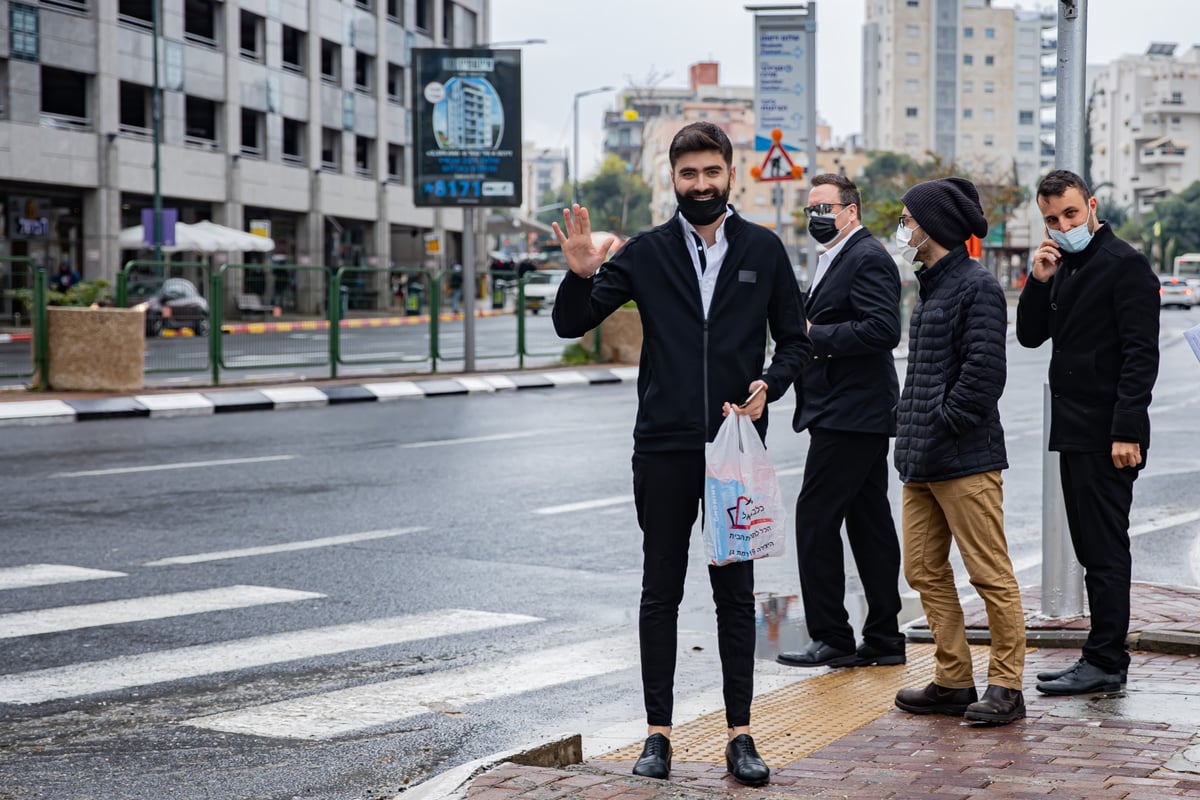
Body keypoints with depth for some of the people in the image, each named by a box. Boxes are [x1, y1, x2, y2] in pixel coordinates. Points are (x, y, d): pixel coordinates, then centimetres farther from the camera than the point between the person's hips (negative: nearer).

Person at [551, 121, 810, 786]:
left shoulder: (763, 250, 5)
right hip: (663, 449, 0)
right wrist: (580, 273, -18)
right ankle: (658, 733, 12)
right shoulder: (647, 253, 3)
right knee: (661, 593, 5)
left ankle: (740, 737, 10)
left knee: (736, 593, 5)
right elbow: (571, 324, 2)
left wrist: (767, 388, -9)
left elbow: (794, 340, 10)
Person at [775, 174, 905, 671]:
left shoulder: (868, 258, -12)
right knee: (870, 524, 11)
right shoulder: (837, 259, 20)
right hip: (859, 415, 10)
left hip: (848, 418, -10)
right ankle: (883, 639, 16)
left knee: (815, 519, -9)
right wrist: (805, 335, 6)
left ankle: (831, 638, -3)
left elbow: (884, 328, -23)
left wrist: (816, 336, -18)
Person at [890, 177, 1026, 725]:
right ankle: (953, 682, 18)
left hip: (966, 459, -10)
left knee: (991, 576, -3)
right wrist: (909, 429, 14)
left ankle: (1006, 687, 4)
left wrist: (941, 429, -16)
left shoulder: (977, 287, -10)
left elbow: (983, 373, -17)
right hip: (921, 462, 10)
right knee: (924, 571, 10)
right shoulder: (931, 287, 19)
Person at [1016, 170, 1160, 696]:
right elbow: (1030, 336, 15)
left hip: (1108, 435, -9)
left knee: (1106, 550, -6)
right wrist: (1039, 281, -1)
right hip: (1075, 432, 9)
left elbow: (1141, 353, -17)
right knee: (1093, 550, 12)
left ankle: (1105, 663, -1)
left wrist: (1127, 431, -22)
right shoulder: (1066, 268, 16)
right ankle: (1103, 658, 19)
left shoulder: (1125, 265, -11)